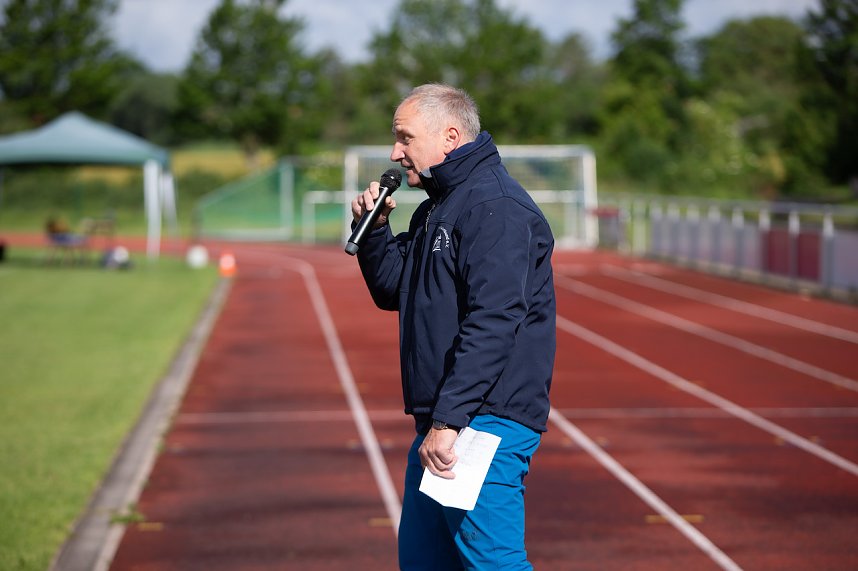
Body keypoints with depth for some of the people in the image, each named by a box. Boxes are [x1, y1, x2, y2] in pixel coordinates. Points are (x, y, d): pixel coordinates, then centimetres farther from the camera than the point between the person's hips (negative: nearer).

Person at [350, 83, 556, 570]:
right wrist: (373, 227, 8)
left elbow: (492, 324, -23)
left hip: (487, 420, -10)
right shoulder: (436, 210, 18)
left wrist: (448, 420, -26)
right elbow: (392, 291, 24)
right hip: (439, 424, 10)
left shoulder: (495, 206, -14)